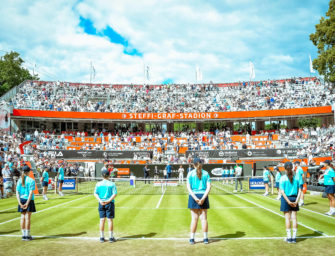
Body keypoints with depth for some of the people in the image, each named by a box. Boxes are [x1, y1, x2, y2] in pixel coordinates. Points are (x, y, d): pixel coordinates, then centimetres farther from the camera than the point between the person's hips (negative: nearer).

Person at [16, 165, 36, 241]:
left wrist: (20, 203, -3)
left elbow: (17, 193, 0)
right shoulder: (31, 180, -7)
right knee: (27, 218, 0)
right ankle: (27, 235, 6)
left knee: (23, 218, 9)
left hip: (21, 200, 4)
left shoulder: (19, 180, 5)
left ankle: (24, 235, 14)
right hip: (29, 200, -4)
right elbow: (31, 193, -14)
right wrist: (27, 203, -13)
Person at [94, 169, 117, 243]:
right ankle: (111, 237, 8)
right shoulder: (112, 184, -4)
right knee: (110, 220, 3)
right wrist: (108, 201, -12)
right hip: (110, 203, -2)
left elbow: (95, 194, 0)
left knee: (102, 220, 8)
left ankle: (102, 237, 12)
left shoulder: (98, 184, 3)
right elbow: (114, 194, -10)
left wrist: (100, 201, -8)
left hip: (101, 203, 3)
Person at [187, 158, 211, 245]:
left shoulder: (190, 174, 0)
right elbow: (208, 187, -5)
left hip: (193, 197, -1)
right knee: (204, 218, 7)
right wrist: (203, 198, -11)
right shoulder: (206, 173, 4)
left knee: (194, 218, 4)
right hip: (203, 196, 1)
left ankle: (192, 238, 8)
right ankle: (205, 238, 12)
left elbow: (189, 188, -6)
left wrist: (195, 198, -12)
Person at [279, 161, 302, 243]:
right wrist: (296, 201, -4)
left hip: (286, 199, -2)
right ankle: (294, 237, 11)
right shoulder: (297, 177, 0)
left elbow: (282, 192, -11)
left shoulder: (283, 178, -7)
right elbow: (299, 190, -3)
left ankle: (289, 237, 6)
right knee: (294, 218, 7)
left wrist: (288, 201, -10)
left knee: (287, 218, 3)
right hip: (294, 198, 2)